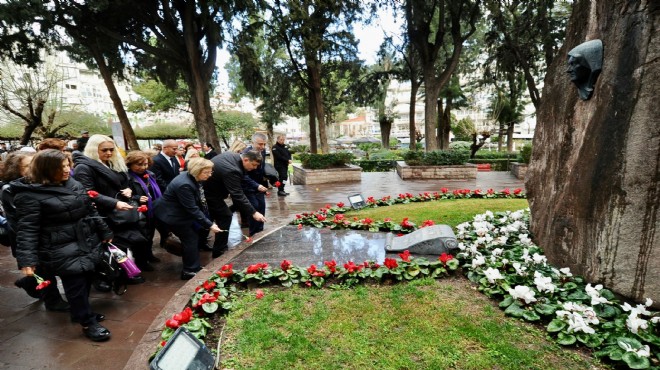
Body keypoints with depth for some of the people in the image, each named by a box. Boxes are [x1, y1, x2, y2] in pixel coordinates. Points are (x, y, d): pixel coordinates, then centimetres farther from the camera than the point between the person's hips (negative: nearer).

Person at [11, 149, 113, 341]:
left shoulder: (74, 185, 7)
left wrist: (105, 232, 18)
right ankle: (88, 323, 13)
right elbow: (27, 229, -15)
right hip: (63, 250, -7)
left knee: (85, 281, 17)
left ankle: (81, 311, 38)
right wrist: (27, 260, -20)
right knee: (76, 285, 0)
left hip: (87, 244, 7)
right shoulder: (30, 194, -12)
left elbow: (91, 211, 15)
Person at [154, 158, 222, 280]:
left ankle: (194, 266, 25)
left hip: (182, 211, 9)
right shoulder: (184, 185, -33)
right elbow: (192, 209, -31)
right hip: (172, 214, -9)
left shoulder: (193, 178, -5)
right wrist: (209, 225, -29)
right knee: (191, 239, -6)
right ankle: (190, 271, 8)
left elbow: (199, 201, 5)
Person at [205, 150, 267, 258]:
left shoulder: (232, 155, -3)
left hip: (203, 188, 10)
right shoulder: (232, 171, -33)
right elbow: (238, 195, -33)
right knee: (225, 217, -5)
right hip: (208, 193, -10)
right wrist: (253, 213, -31)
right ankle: (219, 251, 4)